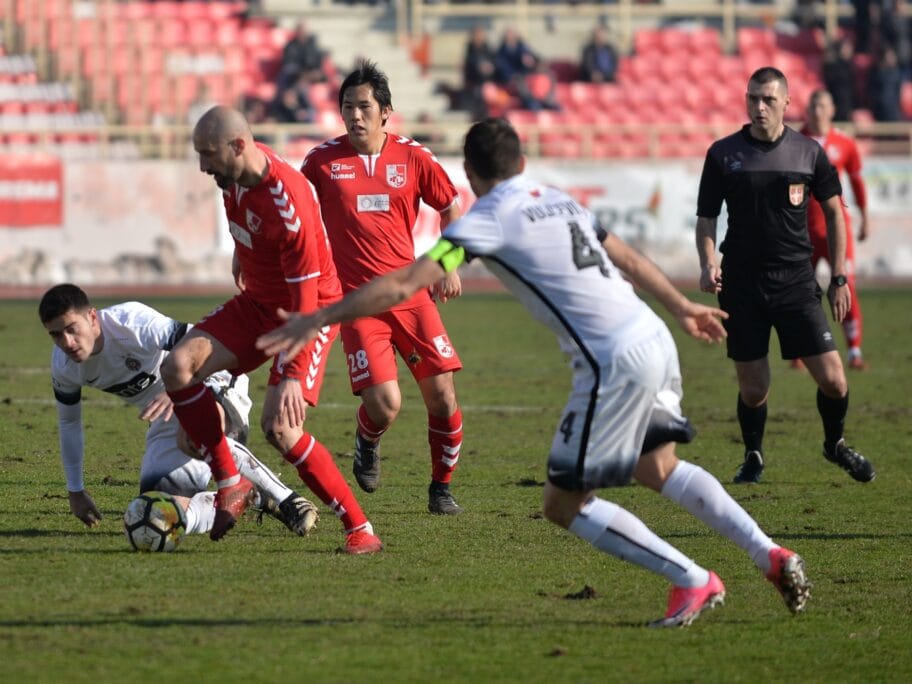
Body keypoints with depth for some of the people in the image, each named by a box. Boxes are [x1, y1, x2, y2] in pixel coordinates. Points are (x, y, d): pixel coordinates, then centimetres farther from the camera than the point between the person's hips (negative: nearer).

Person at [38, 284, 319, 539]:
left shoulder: (131, 321, -28)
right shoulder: (63, 367, -7)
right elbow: (69, 422, 11)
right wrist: (75, 491, 15)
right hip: (166, 421, 7)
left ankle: (282, 497, -31)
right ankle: (252, 499, 0)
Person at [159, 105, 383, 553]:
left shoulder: (287, 204, -31)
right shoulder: (234, 172, -7)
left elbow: (305, 298, -29)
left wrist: (291, 376, -31)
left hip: (313, 310, -8)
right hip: (257, 303, 8)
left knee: (280, 426, -22)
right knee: (178, 367, -12)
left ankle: (360, 530, -10)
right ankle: (230, 483, 0)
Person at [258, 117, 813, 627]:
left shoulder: (490, 219, -5)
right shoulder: (560, 201, 17)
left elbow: (404, 285, -13)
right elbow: (630, 259, 30)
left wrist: (318, 319, -9)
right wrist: (684, 308, 45)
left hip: (614, 364, -8)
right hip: (654, 339, 8)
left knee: (565, 503, 2)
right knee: (659, 468, 27)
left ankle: (693, 582, 2)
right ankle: (772, 557, 23)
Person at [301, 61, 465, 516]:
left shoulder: (412, 158, 2)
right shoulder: (323, 160, -1)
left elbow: (451, 207, 14)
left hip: (411, 292, 2)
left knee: (441, 393, -5)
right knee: (384, 404, -15)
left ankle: (441, 487, 16)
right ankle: (366, 445, 21)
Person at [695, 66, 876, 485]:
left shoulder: (809, 152, 3)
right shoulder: (723, 154, 1)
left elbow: (833, 213, 11)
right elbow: (706, 218, 6)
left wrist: (839, 278, 8)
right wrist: (708, 263, -12)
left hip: (796, 282, 0)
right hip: (741, 285, 0)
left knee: (832, 380, -5)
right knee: (753, 388, 0)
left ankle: (835, 444, 24)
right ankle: (753, 456, 26)